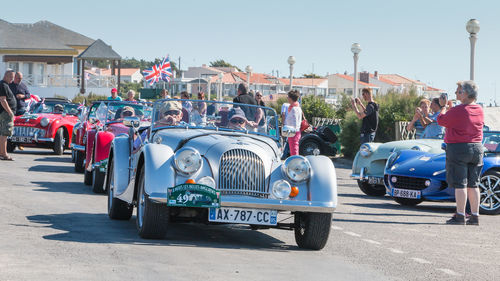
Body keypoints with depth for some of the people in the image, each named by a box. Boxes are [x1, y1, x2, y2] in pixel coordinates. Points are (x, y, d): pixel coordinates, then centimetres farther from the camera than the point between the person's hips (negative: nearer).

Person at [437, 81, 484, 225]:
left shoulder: (457, 111, -17)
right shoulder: (479, 110, 6)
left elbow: (441, 120, -4)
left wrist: (444, 106, 12)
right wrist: (450, 107, 26)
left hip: (458, 149, -7)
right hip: (476, 148, 7)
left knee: (460, 184, -3)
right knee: (473, 184, 10)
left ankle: (460, 216, -4)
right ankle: (475, 216, 11)